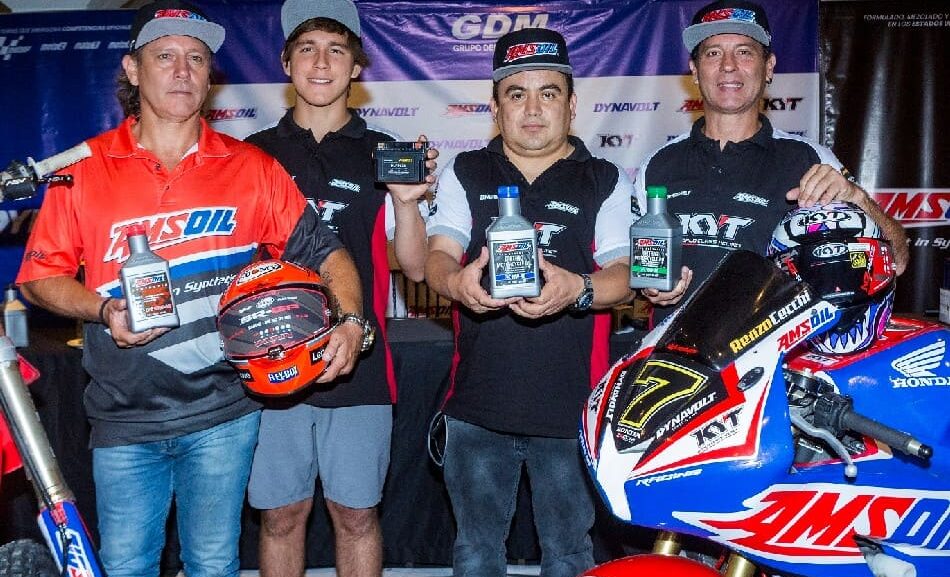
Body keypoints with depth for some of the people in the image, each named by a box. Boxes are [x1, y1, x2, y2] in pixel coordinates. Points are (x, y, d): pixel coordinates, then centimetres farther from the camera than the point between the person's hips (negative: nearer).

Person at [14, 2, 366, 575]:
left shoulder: (250, 167, 0)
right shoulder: (85, 168, 0)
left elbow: (322, 249, 1)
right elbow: (39, 274, 4)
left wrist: (350, 321, -14)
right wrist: (104, 309, -13)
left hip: (222, 413, 0)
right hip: (124, 418, 1)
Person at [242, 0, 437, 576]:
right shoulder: (254, 154, 9)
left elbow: (415, 267, 1)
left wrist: (407, 201, -16)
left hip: (358, 368, -1)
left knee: (355, 513, 8)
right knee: (281, 513, 9)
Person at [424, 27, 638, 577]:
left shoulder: (607, 181, 5)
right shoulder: (465, 175, 10)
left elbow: (626, 275, -4)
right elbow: (436, 255, -1)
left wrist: (578, 290, -27)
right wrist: (456, 281, -26)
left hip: (572, 407, -1)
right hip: (477, 405, 2)